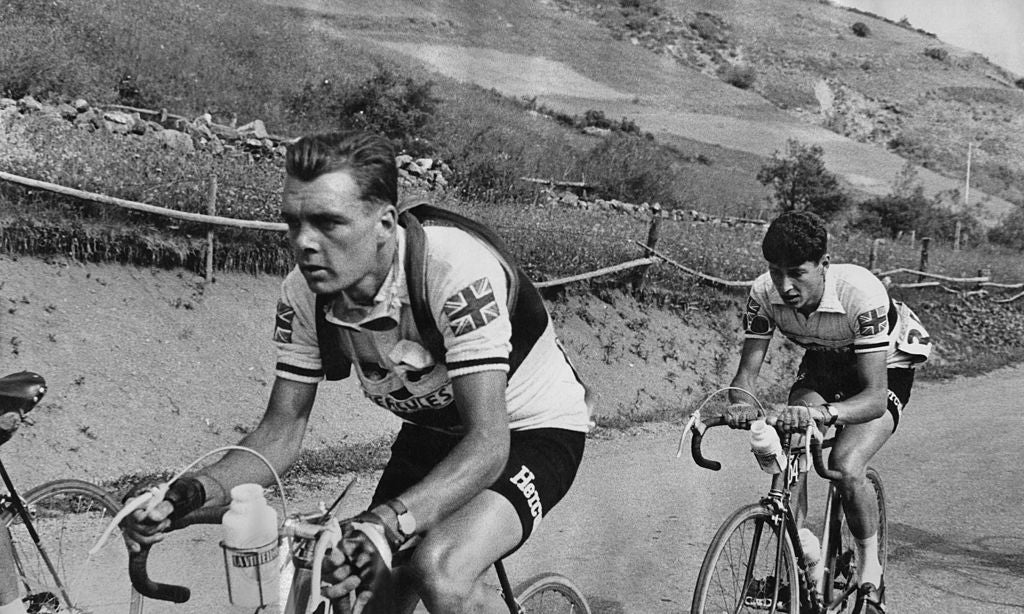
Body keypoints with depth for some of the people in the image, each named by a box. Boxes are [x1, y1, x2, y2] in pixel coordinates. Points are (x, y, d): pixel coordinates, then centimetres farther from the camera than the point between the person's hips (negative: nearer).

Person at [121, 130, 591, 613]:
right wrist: (193, 493, -29)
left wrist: (390, 520, -54)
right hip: (434, 431, 6)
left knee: (440, 572, -30)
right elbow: (282, 428, -10)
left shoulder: (455, 270, -34)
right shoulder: (304, 294, -16)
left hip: (532, 427, -6)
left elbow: (488, 442, -38)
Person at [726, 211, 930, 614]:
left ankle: (870, 569, -1)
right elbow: (747, 369, -22)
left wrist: (823, 413, -60)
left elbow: (875, 396, -41)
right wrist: (739, 406, -45)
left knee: (846, 466, -26)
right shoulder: (765, 293, -26)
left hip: (885, 367, -4)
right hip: (824, 361, 4)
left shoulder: (861, 293, -39)